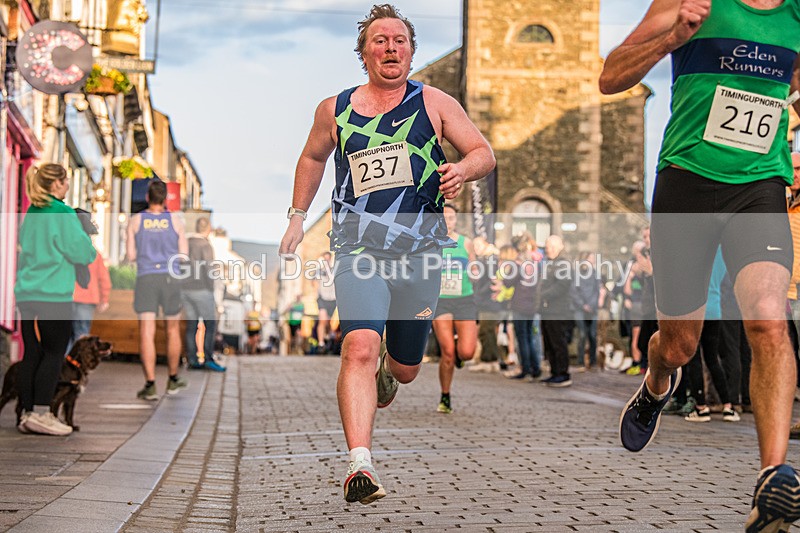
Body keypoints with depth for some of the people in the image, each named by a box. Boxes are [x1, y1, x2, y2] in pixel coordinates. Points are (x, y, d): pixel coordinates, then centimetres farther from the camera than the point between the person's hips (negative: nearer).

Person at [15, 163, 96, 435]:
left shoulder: (31, 214, 13)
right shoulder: (64, 214, -11)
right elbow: (82, 253, -10)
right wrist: (91, 247, 11)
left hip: (26, 294, 7)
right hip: (54, 295, -7)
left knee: (31, 354, 9)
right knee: (54, 354, -2)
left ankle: (27, 413, 11)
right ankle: (40, 413, -6)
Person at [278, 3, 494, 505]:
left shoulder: (434, 103, 5)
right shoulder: (334, 110, 9)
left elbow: (485, 153, 5)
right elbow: (313, 157, 28)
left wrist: (463, 169, -17)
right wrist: (298, 215, 22)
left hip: (420, 254, 1)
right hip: (359, 250, -1)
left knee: (405, 368, 12)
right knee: (360, 347, -26)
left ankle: (386, 371, 51)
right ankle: (361, 464, -31)